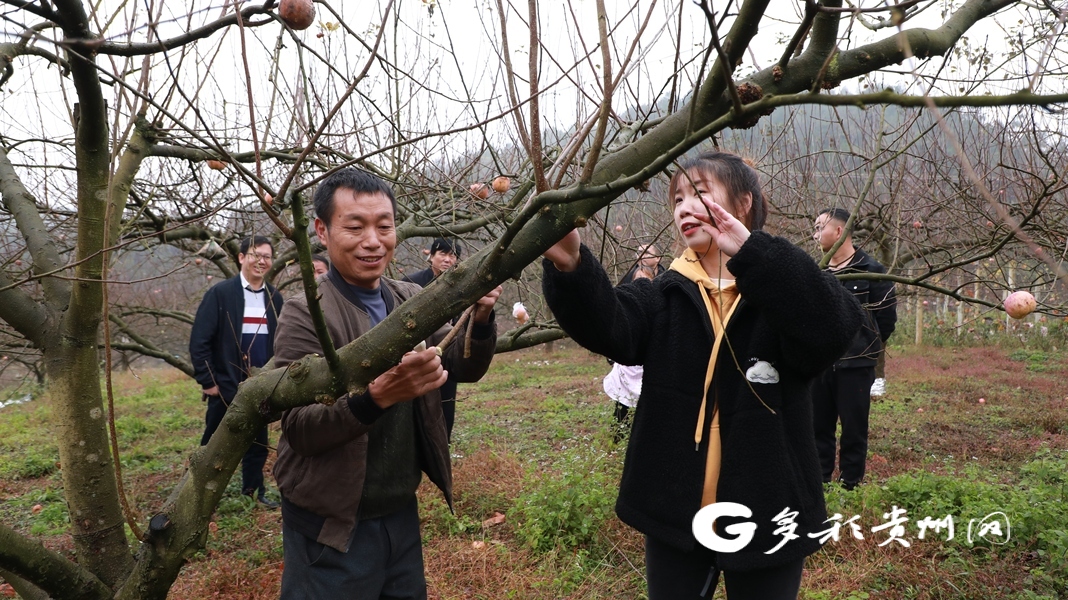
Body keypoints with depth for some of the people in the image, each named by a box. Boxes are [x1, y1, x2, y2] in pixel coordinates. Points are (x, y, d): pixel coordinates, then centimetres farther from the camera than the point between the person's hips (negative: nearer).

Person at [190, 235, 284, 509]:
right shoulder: (220, 293, -8)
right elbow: (199, 340, -10)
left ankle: (254, 491, 29)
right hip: (226, 386, -4)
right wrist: (207, 381, -12)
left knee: (258, 442, 14)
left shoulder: (274, 297, 5)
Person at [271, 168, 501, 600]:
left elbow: (466, 369, -1)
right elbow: (299, 430, -21)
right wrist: (377, 394, -39)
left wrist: (480, 318, -21)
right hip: (332, 524, -5)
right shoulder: (305, 314, -16)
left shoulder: (411, 300, 1)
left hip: (401, 511, 5)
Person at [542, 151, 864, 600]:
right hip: (675, 513, 3)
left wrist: (751, 254, -36)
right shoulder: (663, 297, 3)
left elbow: (834, 329, -26)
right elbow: (607, 326, -17)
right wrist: (569, 267, -36)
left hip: (765, 513, -2)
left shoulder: (784, 287, -4)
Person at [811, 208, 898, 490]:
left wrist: (867, 347, 7)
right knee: (819, 427, 10)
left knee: (854, 429, 4)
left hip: (856, 366, -4)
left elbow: (887, 318, -2)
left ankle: (850, 486, 16)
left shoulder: (872, 271, -6)